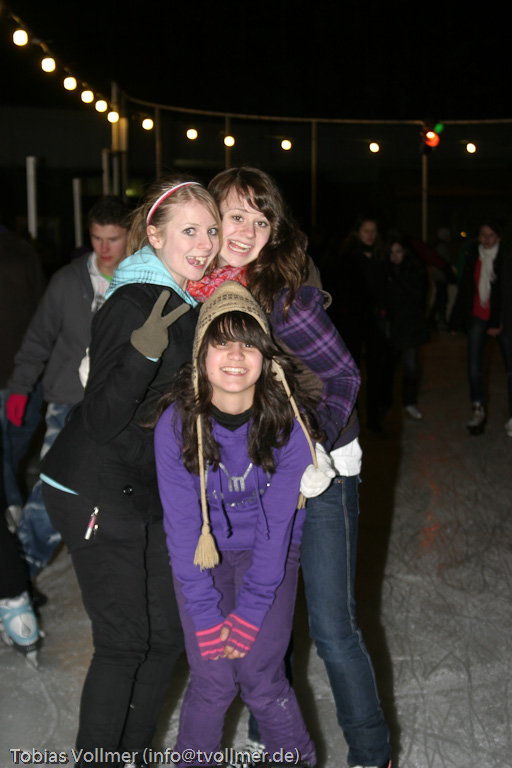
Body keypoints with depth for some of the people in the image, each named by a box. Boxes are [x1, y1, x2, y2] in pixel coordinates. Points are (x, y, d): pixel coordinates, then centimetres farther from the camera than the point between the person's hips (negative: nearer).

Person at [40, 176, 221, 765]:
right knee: (124, 641, -4)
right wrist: (143, 351, -40)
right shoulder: (133, 305, -20)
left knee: (168, 632, 11)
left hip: (153, 490, 8)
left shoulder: (190, 302, 7)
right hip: (98, 493, -8)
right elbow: (101, 419, -24)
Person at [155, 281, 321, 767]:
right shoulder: (175, 425, -20)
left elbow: (279, 523, -14)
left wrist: (249, 612, -15)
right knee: (213, 680, -7)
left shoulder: (287, 425, -20)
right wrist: (205, 615, -16)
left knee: (259, 676, -8)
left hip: (268, 551, 0)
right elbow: (182, 525, -15)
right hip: (200, 552, 0)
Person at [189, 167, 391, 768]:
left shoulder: (282, 294, -20)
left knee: (332, 628, 1)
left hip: (318, 470, -5)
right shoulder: (192, 290, -2)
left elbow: (343, 374, -15)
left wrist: (315, 452, -21)